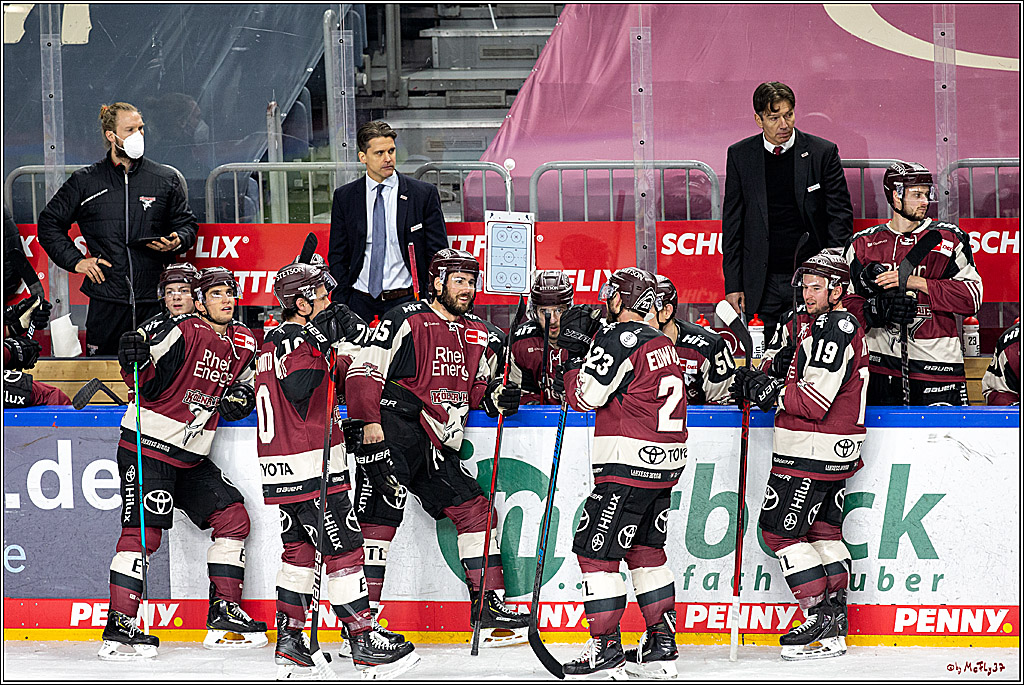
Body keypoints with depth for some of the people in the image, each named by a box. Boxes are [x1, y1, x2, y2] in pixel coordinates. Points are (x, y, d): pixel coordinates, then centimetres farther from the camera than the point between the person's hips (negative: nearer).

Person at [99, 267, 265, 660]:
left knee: (233, 519, 7)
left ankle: (224, 615, 15)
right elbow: (146, 382, -19)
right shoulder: (184, 331, -14)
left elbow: (246, 386, 22)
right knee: (143, 532, -15)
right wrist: (135, 361, -40)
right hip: (149, 446, -8)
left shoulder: (243, 344, 9)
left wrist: (241, 397, -1)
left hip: (191, 457, 8)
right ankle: (119, 629, -15)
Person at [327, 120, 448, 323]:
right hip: (360, 302, 2)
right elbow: (337, 256, 11)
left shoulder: (424, 194, 2)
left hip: (406, 302, -1)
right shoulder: (344, 197, 8)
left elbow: (438, 254, 4)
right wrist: (341, 306, 1)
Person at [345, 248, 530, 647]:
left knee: (474, 509, 3)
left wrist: (496, 397, 3)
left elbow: (476, 388, 26)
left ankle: (489, 607, 9)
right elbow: (364, 371, -10)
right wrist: (369, 422, -19)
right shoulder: (406, 321, -6)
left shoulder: (473, 335, 17)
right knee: (380, 519, -14)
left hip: (435, 445, 8)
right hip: (391, 432, -7)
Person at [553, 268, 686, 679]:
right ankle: (661, 645, 17)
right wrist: (585, 350, 13)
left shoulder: (620, 337, -13)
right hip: (665, 461, 9)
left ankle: (606, 647, -4)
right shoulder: (662, 343, 15)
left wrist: (576, 356, 1)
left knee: (595, 549, -3)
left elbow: (587, 395, -15)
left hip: (628, 465, -9)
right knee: (645, 549, 17)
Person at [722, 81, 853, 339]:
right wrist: (733, 284, 3)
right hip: (762, 285, 1)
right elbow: (732, 222, 8)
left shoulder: (823, 152, 0)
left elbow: (841, 216, 3)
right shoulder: (740, 155, 5)